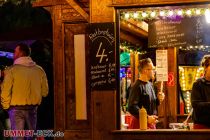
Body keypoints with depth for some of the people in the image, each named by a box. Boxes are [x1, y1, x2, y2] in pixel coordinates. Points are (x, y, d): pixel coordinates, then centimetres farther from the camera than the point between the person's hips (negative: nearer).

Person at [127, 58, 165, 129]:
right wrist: (147, 118, -26)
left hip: (151, 123, 9)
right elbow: (132, 107, -23)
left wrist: (158, 99, 5)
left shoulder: (150, 84, 14)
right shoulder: (137, 86, -15)